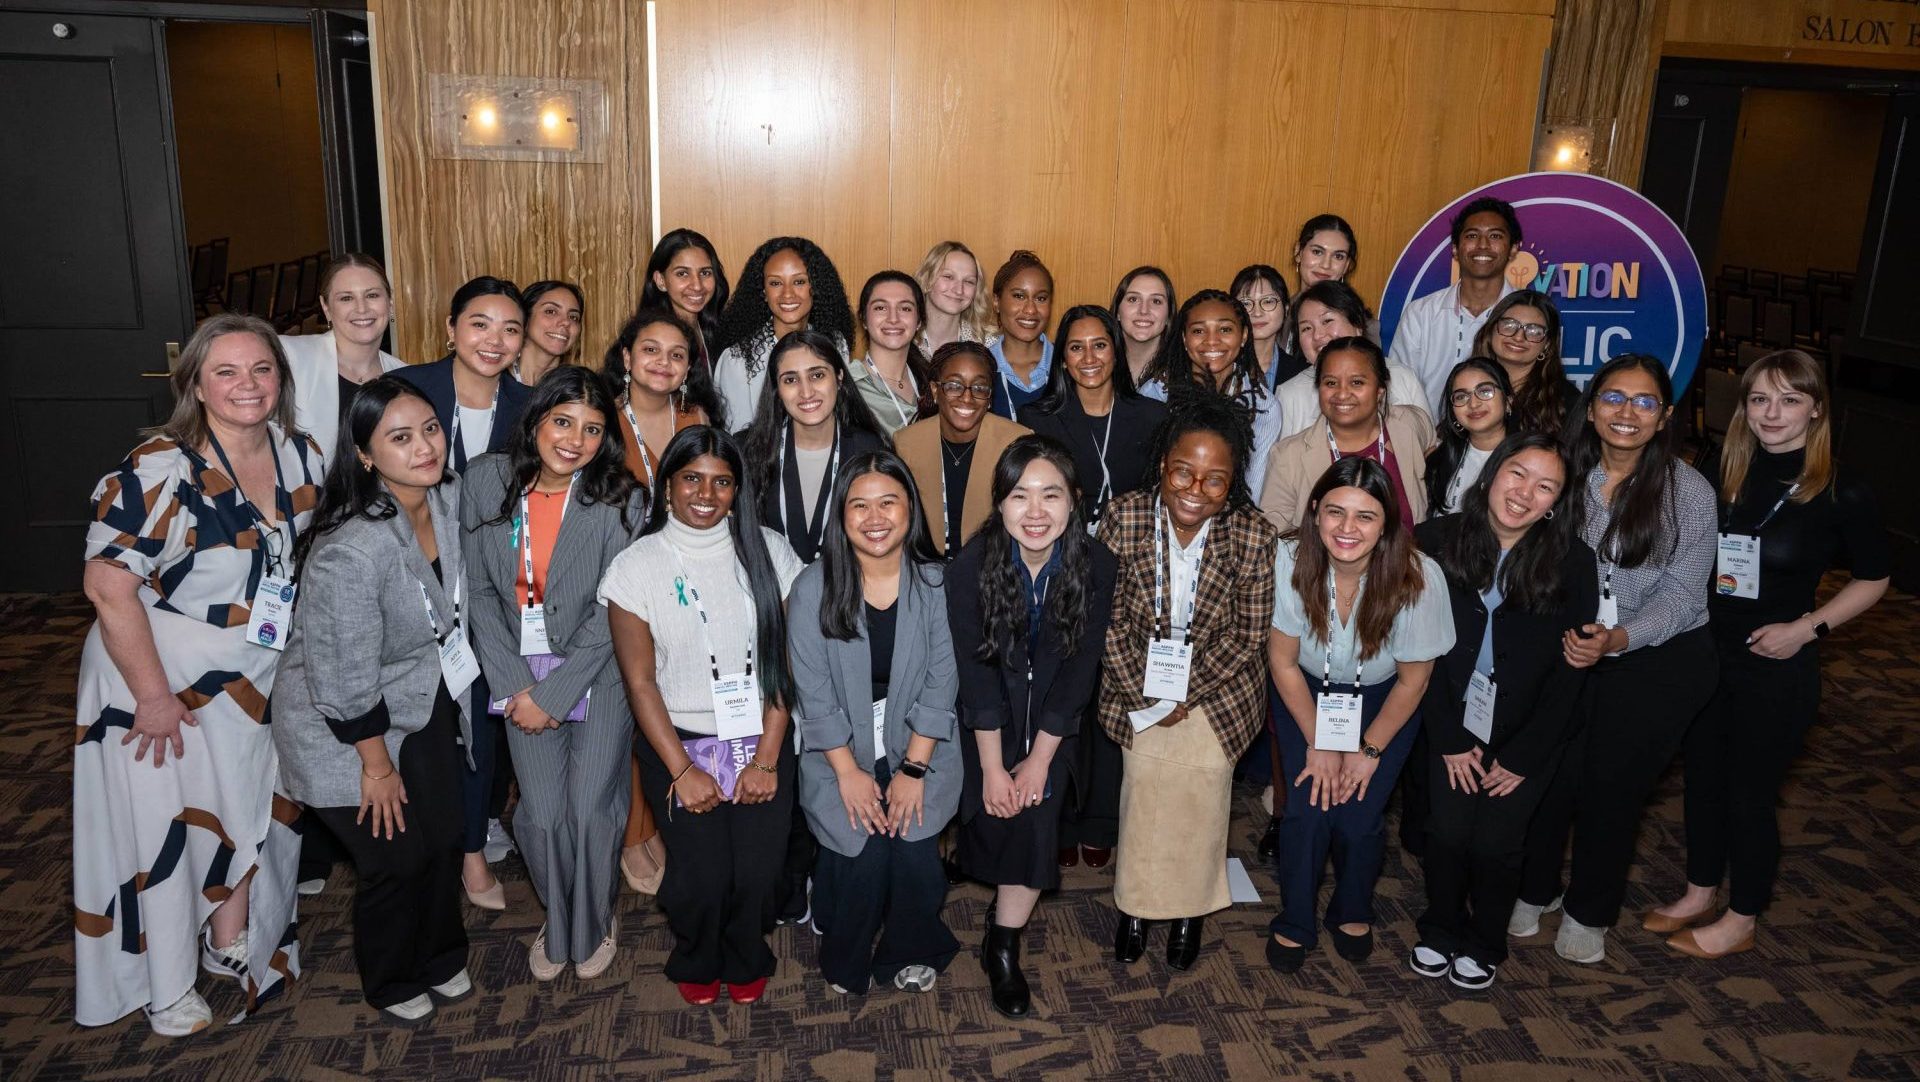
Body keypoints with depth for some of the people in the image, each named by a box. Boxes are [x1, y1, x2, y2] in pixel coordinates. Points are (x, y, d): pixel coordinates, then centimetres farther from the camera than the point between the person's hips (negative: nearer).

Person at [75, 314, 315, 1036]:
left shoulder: (300, 455, -3)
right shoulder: (162, 469, -23)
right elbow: (108, 583, -25)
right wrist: (154, 696, -23)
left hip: (257, 678, 6)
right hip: (162, 677, -6)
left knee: (256, 809, 17)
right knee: (166, 821, 8)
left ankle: (231, 943, 42)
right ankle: (166, 988, 30)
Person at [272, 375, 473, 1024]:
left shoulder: (449, 497, -11)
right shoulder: (349, 552, -34)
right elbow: (345, 681, -25)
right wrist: (377, 763, -15)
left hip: (431, 704, 7)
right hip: (345, 729, -6)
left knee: (445, 838, 15)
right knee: (396, 857, 6)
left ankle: (440, 959, 42)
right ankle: (391, 985, 35)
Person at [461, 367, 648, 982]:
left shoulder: (620, 500, -14)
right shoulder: (486, 480, -5)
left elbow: (612, 614, -13)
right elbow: (480, 591, -1)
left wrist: (553, 694, -14)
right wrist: (513, 684, -7)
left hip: (599, 672, -2)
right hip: (522, 670, 2)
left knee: (589, 811, -4)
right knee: (541, 815, 0)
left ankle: (594, 924, 26)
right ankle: (556, 923, 29)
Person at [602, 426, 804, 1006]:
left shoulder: (768, 551, -2)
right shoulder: (637, 566, -5)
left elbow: (785, 661, -3)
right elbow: (640, 681, -4)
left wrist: (766, 759, -8)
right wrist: (682, 770, -9)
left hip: (760, 742, 1)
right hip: (679, 742, -1)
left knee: (757, 872, -4)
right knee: (700, 877, -6)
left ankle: (746, 959, 30)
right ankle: (697, 962, 29)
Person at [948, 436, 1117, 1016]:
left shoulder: (1096, 565, -20)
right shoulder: (971, 567, -23)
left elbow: (1079, 668, -13)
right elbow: (976, 673, -18)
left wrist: (1039, 759, -12)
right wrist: (992, 767, -15)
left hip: (1052, 717, 0)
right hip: (986, 716, 0)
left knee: (1036, 821, -8)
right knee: (997, 813, -5)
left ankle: (1003, 950, 8)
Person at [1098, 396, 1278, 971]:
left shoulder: (1254, 535, -19)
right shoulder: (1123, 518, -18)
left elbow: (1248, 633, -10)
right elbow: (1111, 617, -10)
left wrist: (1188, 691, -14)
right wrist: (1140, 690, -14)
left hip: (1215, 687, 0)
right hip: (1139, 682, 1)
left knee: (1202, 801, 5)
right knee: (1142, 793, 5)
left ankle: (1191, 910, 32)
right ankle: (1135, 905, 31)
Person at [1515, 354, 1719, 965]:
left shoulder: (1688, 492, -13)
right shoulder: (1568, 475, -5)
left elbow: (1682, 593, -11)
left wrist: (1619, 638, -25)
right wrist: (1567, 631, -11)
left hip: (1661, 658, -2)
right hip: (1574, 649, 2)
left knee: (1613, 787, 7)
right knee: (1551, 775, 2)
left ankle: (1590, 914, 30)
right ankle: (1536, 890, 29)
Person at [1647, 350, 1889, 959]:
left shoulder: (1841, 496, -13)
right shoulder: (1719, 475, -1)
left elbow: (1873, 579, -1)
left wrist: (1807, 626, -13)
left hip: (1777, 668, -4)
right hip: (1706, 654, 5)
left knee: (1751, 793, 8)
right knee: (1703, 778, 17)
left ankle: (1740, 923, 27)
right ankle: (1698, 897, 36)